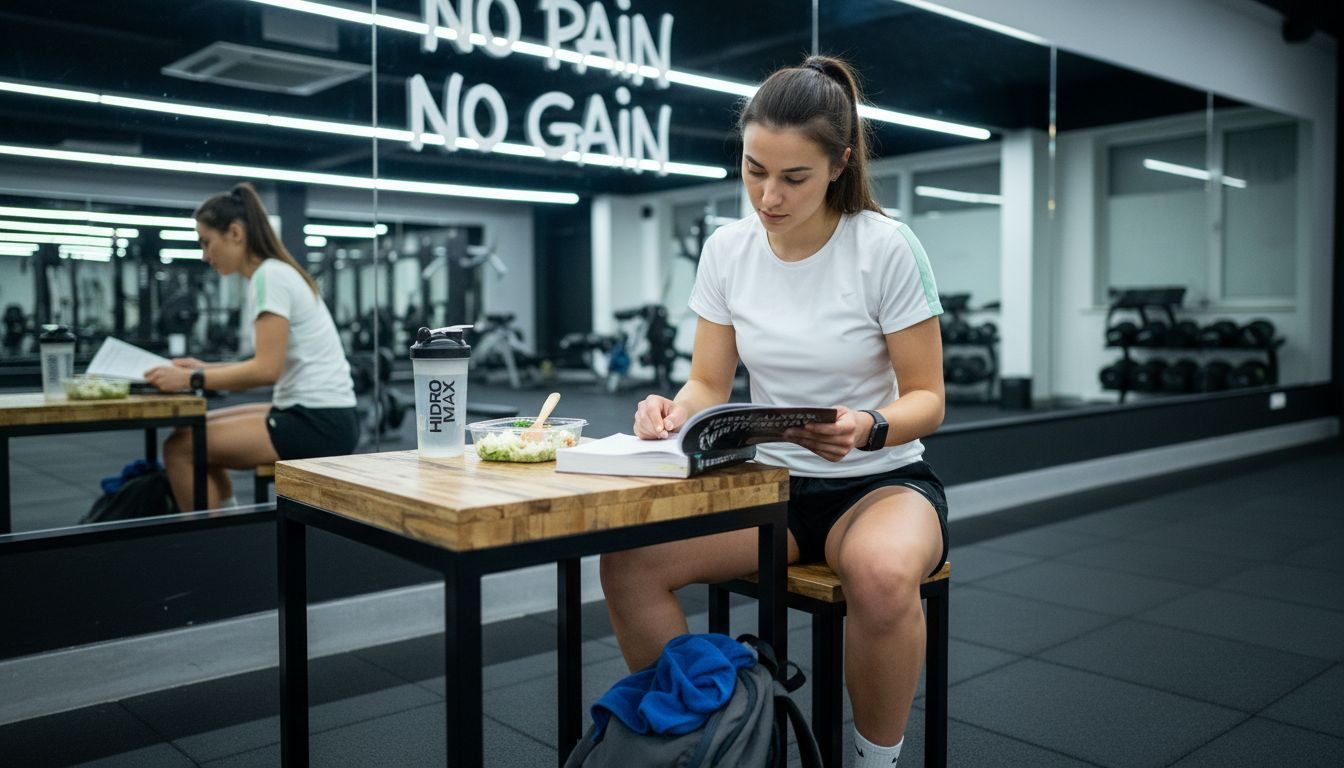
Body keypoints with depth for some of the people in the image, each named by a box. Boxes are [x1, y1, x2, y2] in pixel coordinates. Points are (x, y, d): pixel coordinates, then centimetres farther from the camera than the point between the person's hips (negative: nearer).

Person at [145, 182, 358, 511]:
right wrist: (204, 368, 16)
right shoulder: (275, 273, 15)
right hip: (314, 415, 10)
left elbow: (267, 369, -21)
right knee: (192, 430, 19)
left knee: (180, 448, -9)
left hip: (319, 423, -10)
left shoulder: (269, 276, -14)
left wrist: (192, 379, -13)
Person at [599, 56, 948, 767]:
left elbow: (926, 396, -8)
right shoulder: (727, 249, 0)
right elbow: (709, 384, 3)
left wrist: (869, 429, -30)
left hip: (882, 482, -3)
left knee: (883, 574, -39)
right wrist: (674, 411, -20)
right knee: (628, 561, -22)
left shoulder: (887, 248, -12)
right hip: (770, 482, 4)